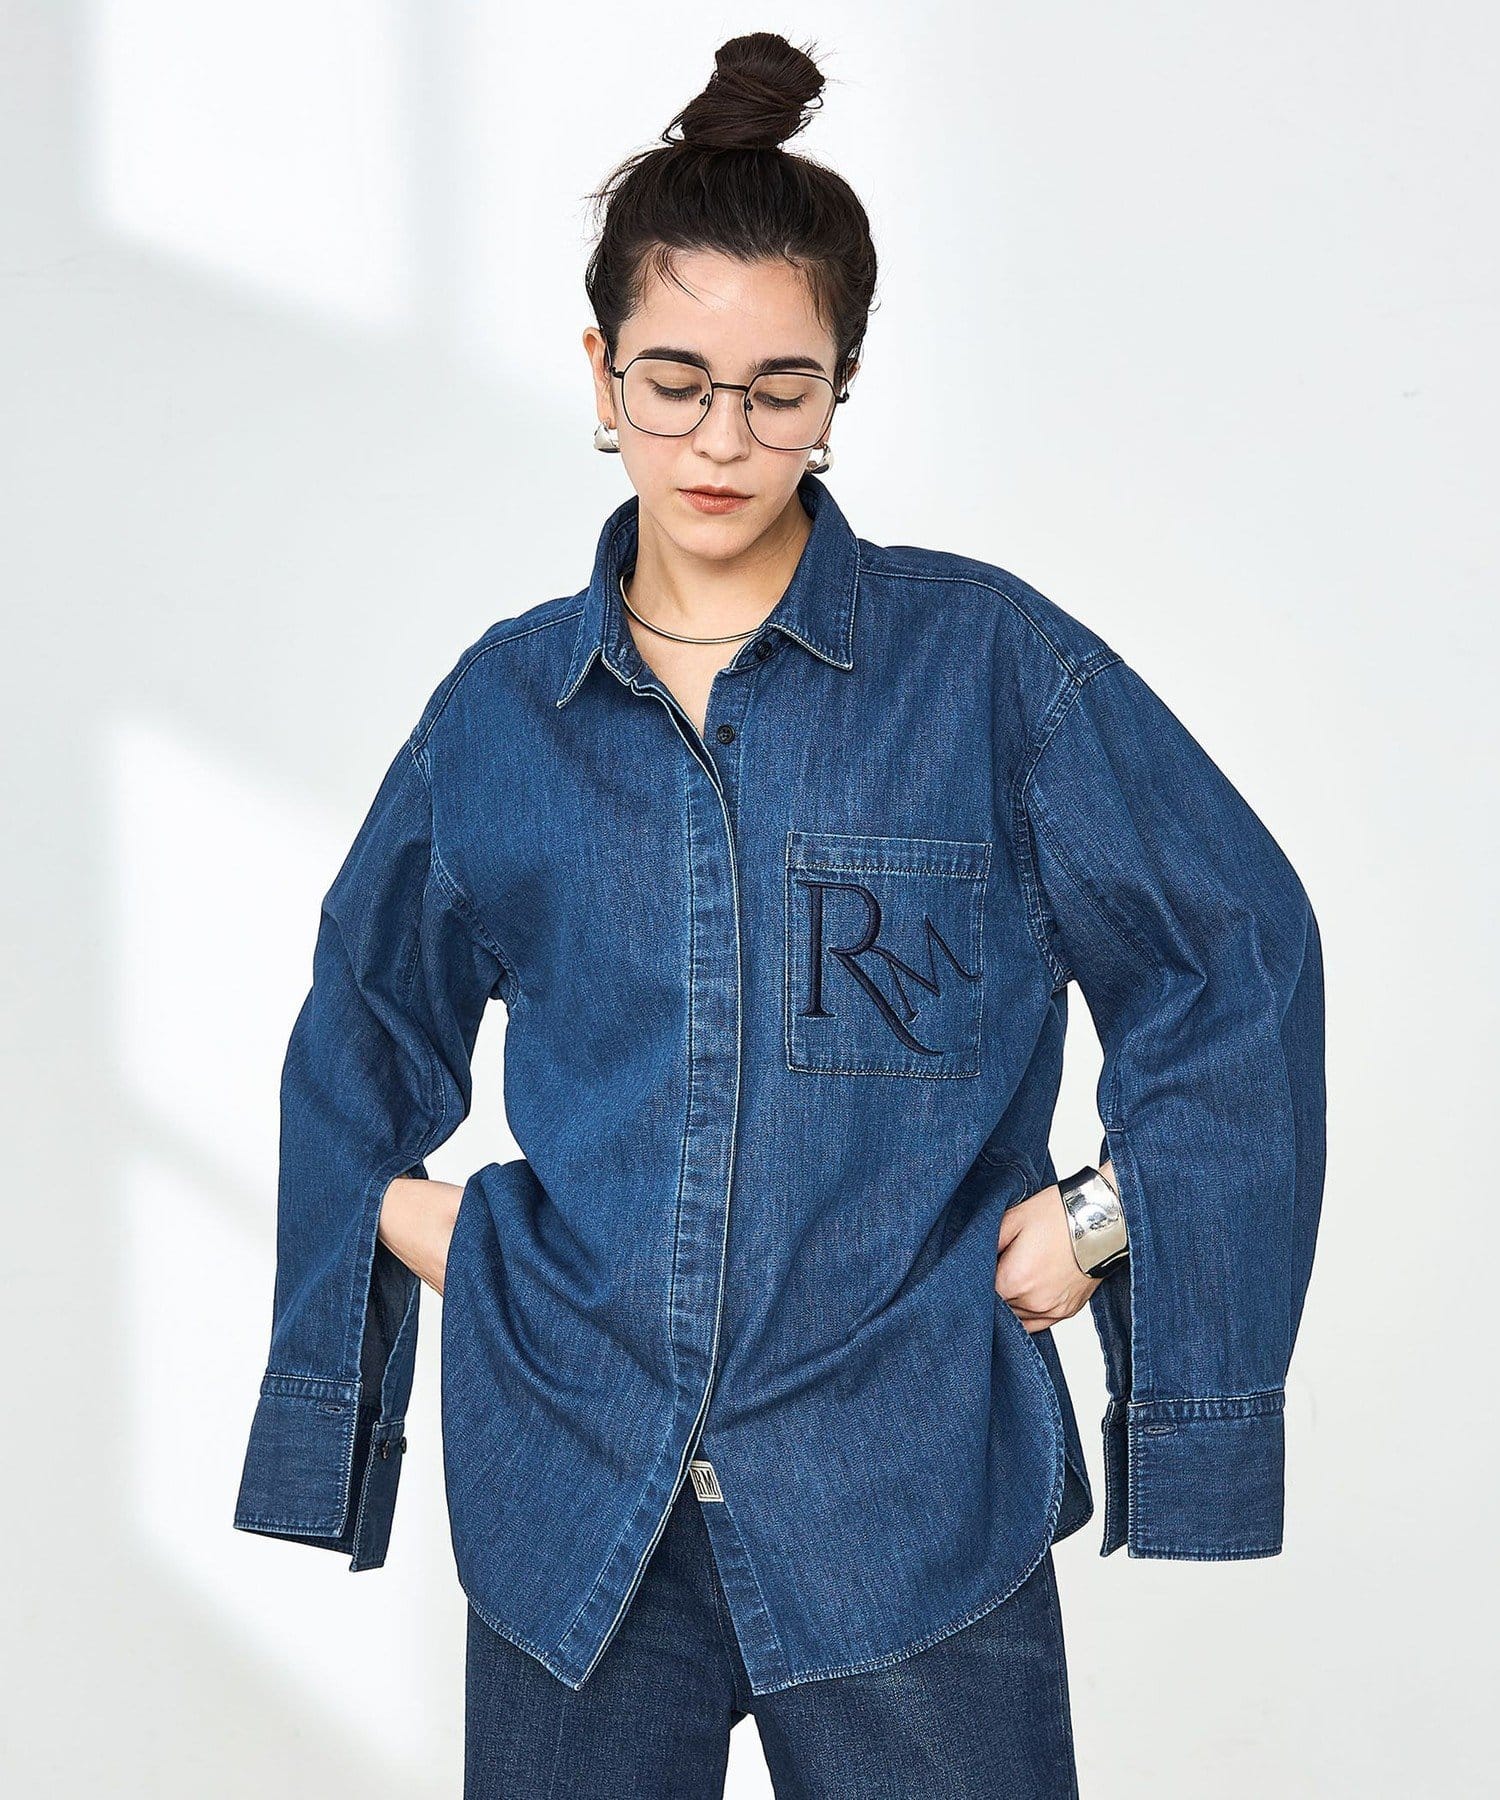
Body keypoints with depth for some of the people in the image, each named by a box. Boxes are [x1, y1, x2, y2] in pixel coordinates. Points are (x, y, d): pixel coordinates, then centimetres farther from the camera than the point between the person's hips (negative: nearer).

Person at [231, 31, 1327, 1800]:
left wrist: (1108, 1211, -2)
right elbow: (370, 1005, 23)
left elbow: (1238, 948, 3)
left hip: (905, 1496, -2)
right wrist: (400, 1209, 10)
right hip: (569, 1495, 3)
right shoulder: (504, 702, 7)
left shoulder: (988, 661, -2)